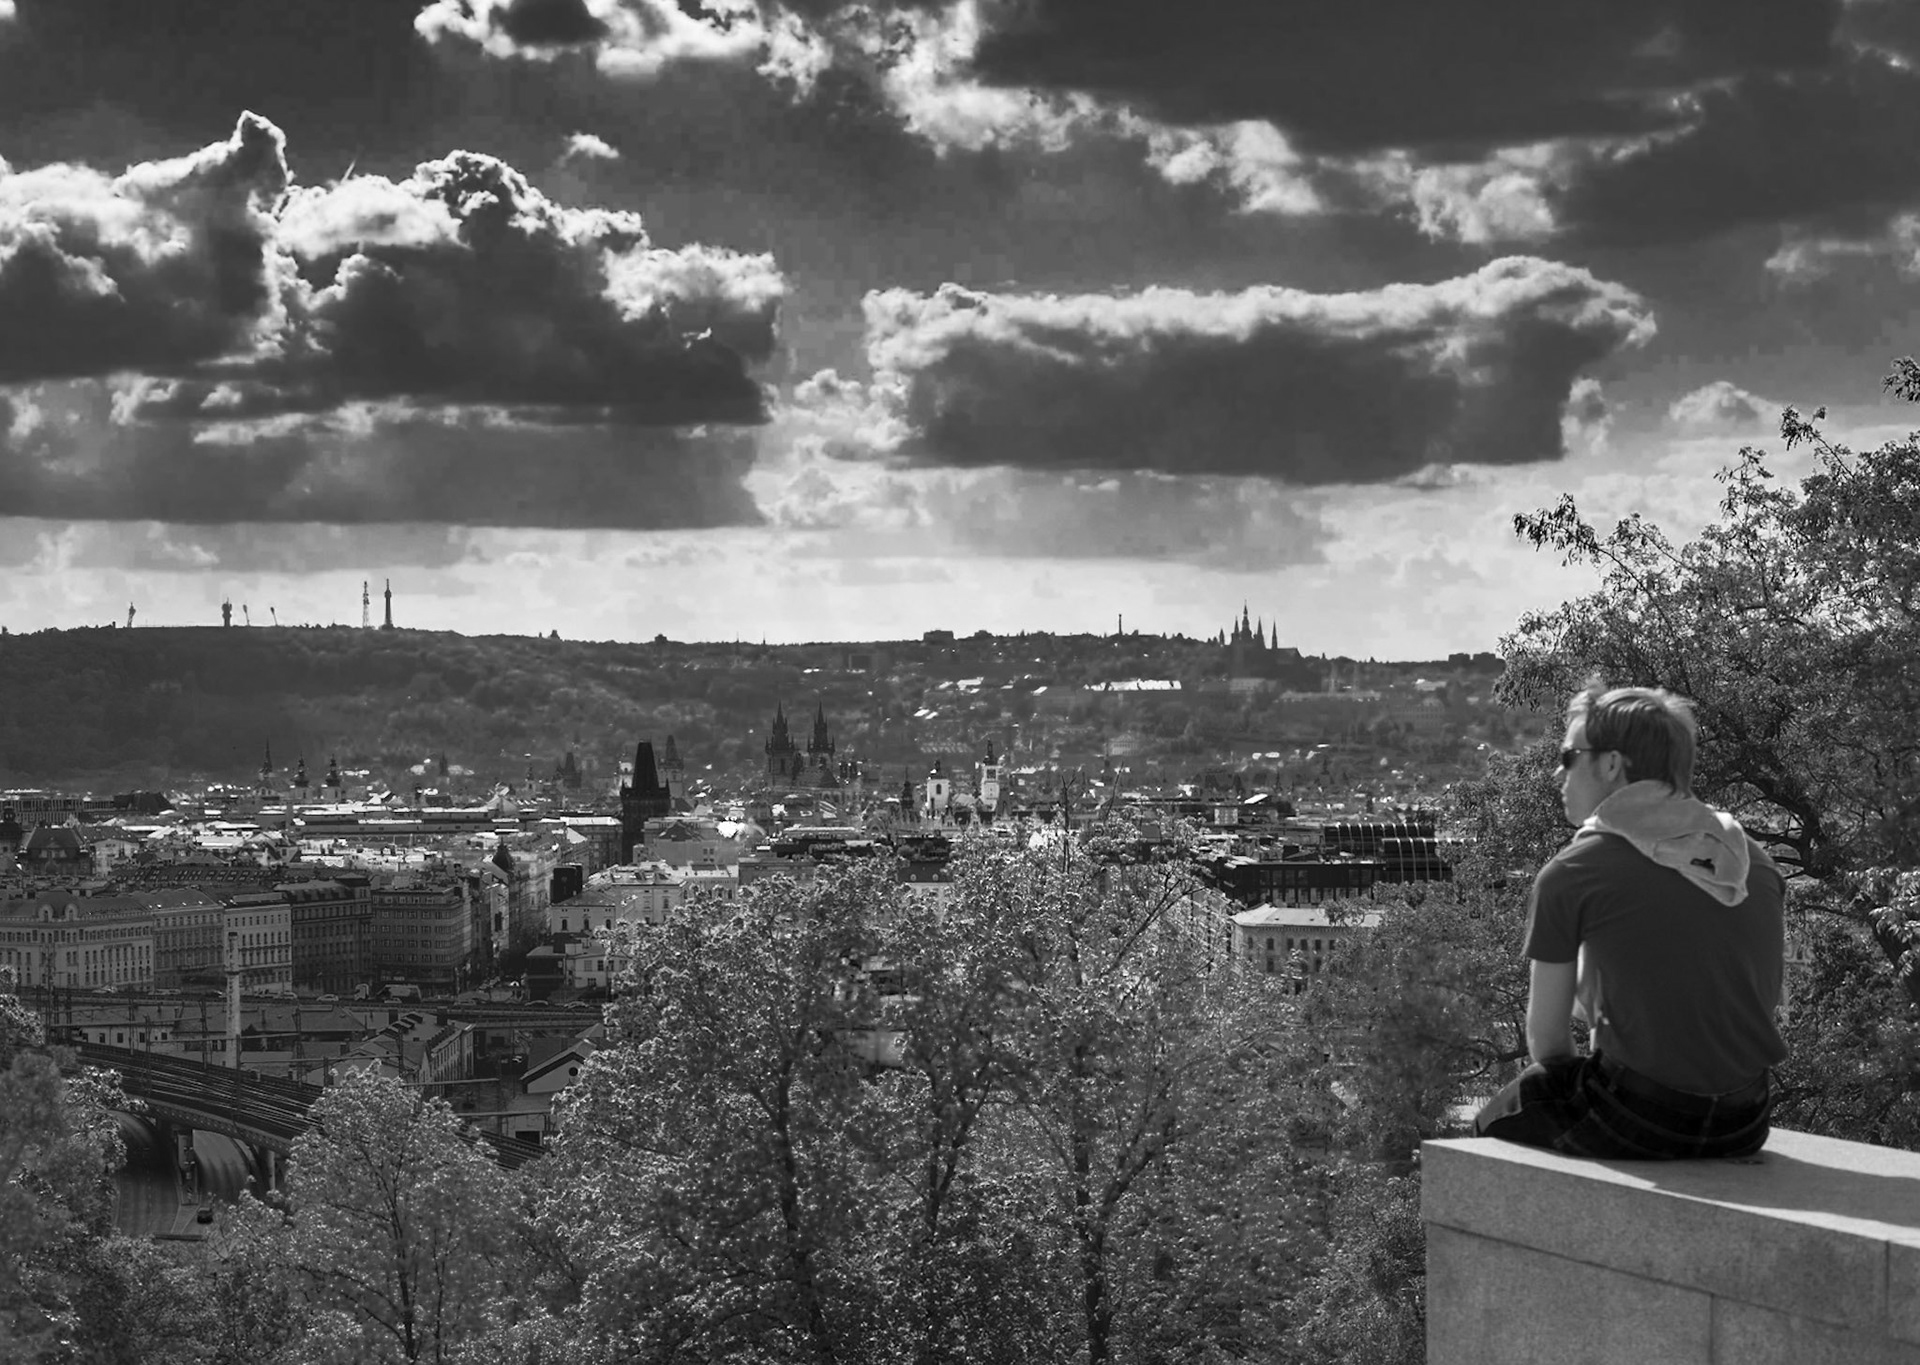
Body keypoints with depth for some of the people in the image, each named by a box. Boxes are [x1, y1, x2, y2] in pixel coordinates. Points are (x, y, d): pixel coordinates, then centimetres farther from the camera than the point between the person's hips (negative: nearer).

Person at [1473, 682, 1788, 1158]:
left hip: (1636, 1121, -6)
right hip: (1744, 1126, 6)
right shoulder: (1755, 862, 9)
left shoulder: (1571, 873, -7)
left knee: (1496, 1123, 22)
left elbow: (1546, 1040, 0)